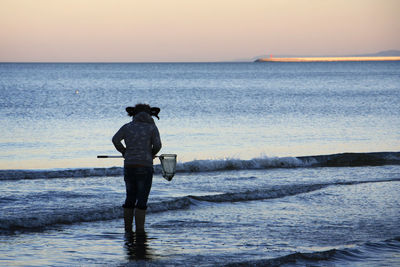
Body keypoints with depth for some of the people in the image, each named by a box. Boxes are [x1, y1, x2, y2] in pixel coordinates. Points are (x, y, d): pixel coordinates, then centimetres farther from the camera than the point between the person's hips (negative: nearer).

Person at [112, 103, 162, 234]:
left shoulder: (127, 127, 8)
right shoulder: (152, 127, 3)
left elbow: (115, 139, -6)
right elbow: (157, 144, -9)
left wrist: (124, 152, 10)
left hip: (128, 166, 3)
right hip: (145, 165, -3)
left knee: (130, 198, 14)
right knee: (142, 200, 1)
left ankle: (127, 229, 13)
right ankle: (140, 230, -3)